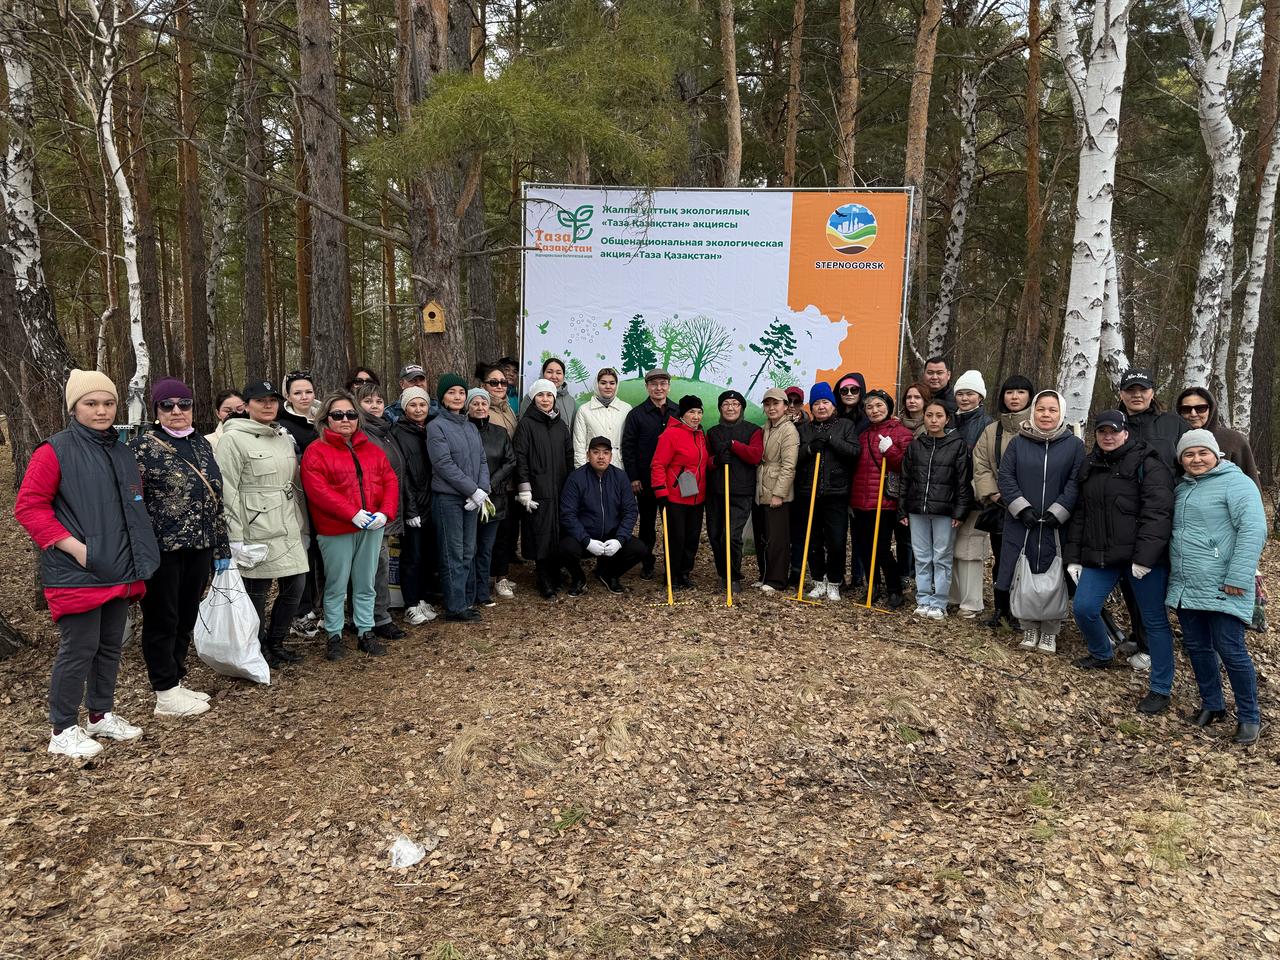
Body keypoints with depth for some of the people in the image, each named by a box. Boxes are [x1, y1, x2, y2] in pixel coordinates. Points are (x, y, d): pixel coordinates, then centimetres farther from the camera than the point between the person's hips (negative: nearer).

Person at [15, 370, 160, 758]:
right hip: (77, 574, -7)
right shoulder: (55, 451, -10)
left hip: (119, 572, 7)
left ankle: (102, 714, 31)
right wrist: (73, 546, -19)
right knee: (78, 650, -1)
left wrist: (137, 560, 12)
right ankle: (63, 731, 13)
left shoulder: (122, 452, 12)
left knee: (111, 646, 16)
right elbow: (28, 506, -13)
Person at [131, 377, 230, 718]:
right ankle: (166, 694, 14)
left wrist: (221, 547, 14)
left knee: (186, 619, 14)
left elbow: (215, 498, 15)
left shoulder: (202, 444, 12)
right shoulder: (143, 447, -6)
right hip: (163, 549, -6)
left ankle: (177, 684, 27)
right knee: (162, 620, 4)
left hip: (199, 547, 6)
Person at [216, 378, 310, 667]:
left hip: (289, 529, 7)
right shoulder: (234, 439, -6)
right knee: (257, 592, 2)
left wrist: (303, 526, 18)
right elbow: (227, 491, -10)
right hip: (256, 529, -7)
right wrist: (235, 537, -14)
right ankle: (258, 651, 20)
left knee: (295, 585, 8)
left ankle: (276, 643, 27)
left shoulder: (285, 438, 15)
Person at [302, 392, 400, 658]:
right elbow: (318, 490, -15)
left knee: (366, 585, 12)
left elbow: (390, 481, 6)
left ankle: (365, 632, 22)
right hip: (336, 531, -4)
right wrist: (353, 514, -21)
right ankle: (334, 636, 15)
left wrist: (386, 513, -11)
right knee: (336, 586, 3)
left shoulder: (372, 450, 12)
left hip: (372, 527, 4)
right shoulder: (316, 452, -3)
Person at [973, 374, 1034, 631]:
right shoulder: (991, 431, 12)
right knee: (1001, 558, 9)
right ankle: (1001, 608, 20)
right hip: (999, 506, 3)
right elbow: (981, 466, 7)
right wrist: (993, 494, -6)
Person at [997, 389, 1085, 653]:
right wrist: (1022, 508, -9)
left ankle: (1050, 632, 17)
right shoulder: (1018, 442, 7)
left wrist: (1057, 512, -12)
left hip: (1056, 526, -1)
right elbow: (1006, 477, 1)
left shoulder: (1074, 445, 3)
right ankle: (1029, 628, 18)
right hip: (1022, 525, 1)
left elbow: (1075, 483, -3)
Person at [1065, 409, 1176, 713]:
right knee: (1083, 608, 1)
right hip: (1099, 557, 6)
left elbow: (1157, 513, -16)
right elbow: (1079, 515, 18)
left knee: (1154, 620, 2)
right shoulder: (1089, 468, 14)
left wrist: (1144, 557, -21)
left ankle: (1161, 689, 13)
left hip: (1143, 560, -6)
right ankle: (1101, 653, 31)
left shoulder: (1147, 464, -7)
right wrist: (1073, 557, 13)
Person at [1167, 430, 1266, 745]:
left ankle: (1249, 717, 11)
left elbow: (1253, 530, -15)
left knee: (1230, 650, -5)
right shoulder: (1181, 486, 16)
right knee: (1196, 646, 13)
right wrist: (1171, 571, 16)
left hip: (1221, 589, -7)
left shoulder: (1235, 482, -7)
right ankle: (1212, 705, 29)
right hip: (1185, 587, 7)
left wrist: (1238, 578, -20)